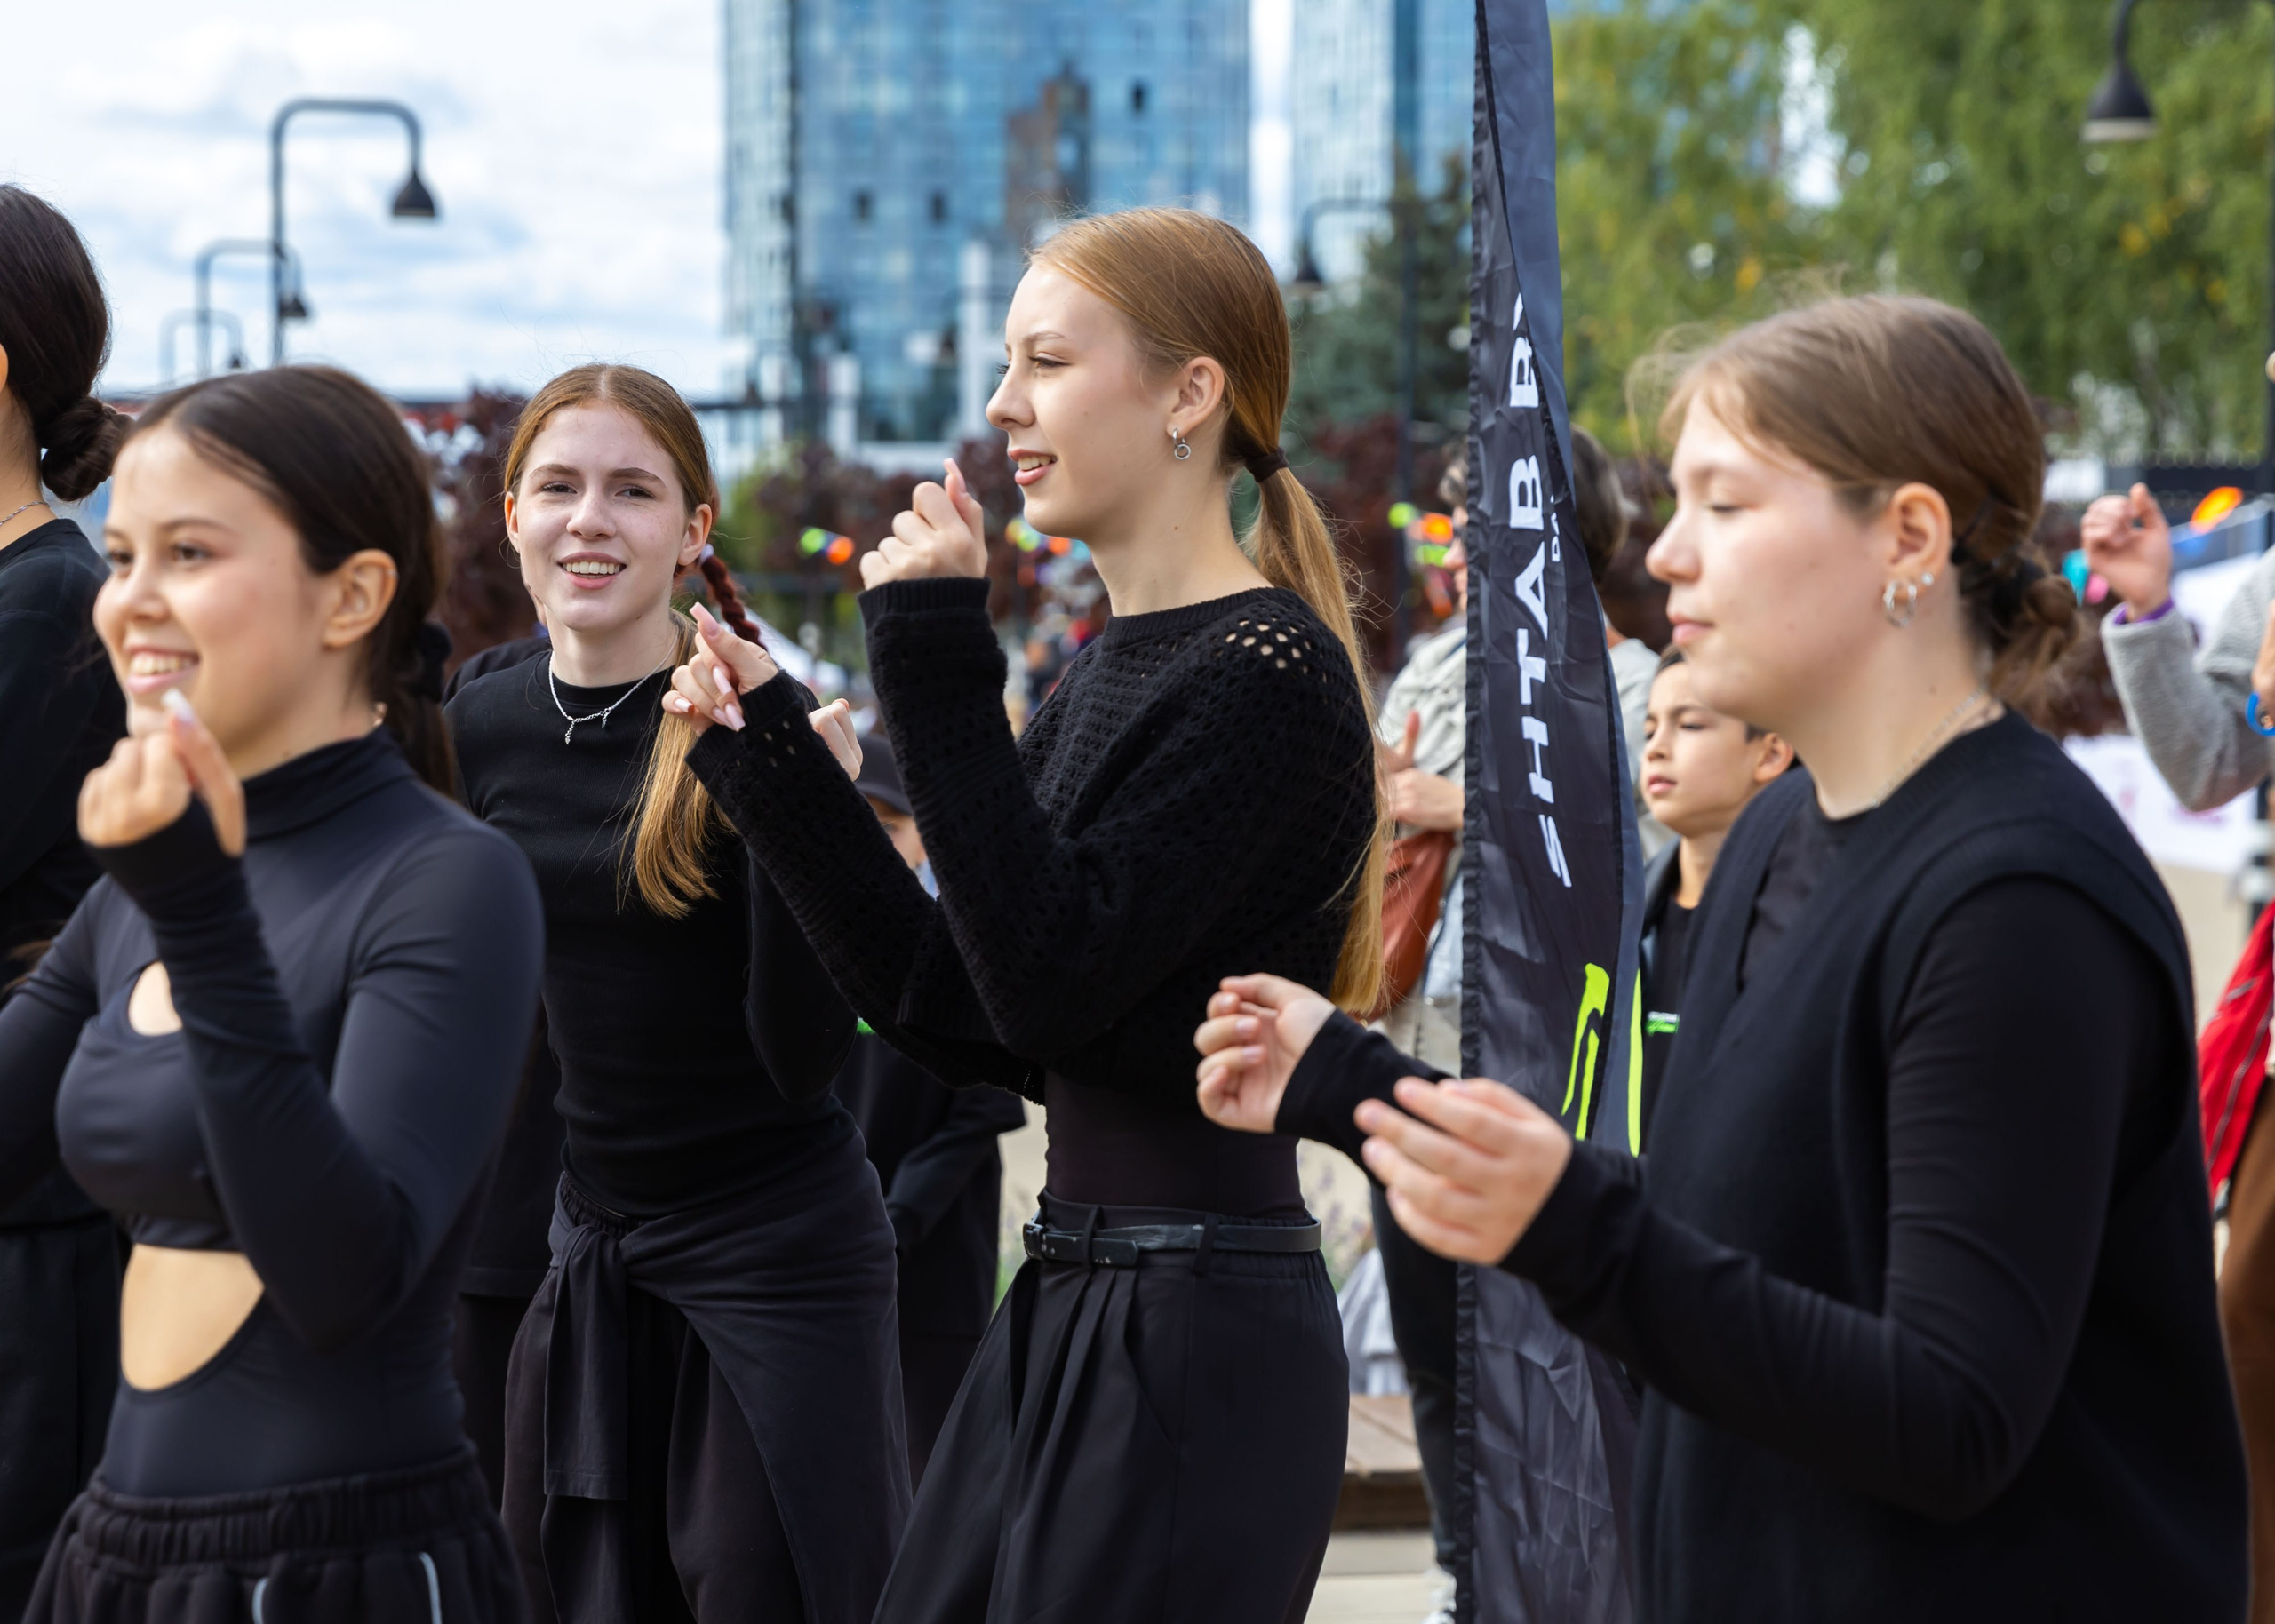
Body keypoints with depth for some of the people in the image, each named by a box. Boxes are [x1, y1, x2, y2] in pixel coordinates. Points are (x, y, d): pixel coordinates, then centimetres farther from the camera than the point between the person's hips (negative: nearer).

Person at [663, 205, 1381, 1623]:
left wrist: (939, 667, -18)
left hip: (1198, 1342, -9)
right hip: (1067, 1309, 9)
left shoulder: (1267, 675, -13)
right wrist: (768, 756, 9)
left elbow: (1049, 983, -21)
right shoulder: (1112, 668, 14)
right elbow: (961, 1019, 11)